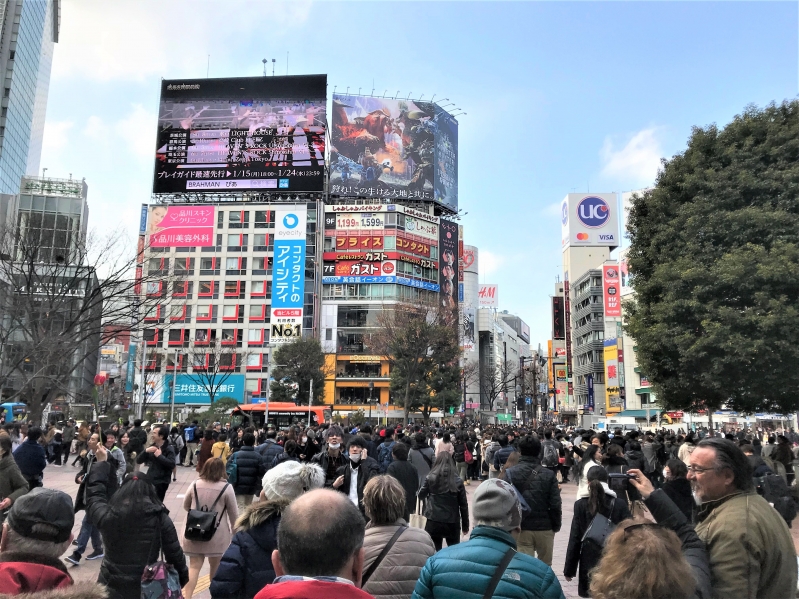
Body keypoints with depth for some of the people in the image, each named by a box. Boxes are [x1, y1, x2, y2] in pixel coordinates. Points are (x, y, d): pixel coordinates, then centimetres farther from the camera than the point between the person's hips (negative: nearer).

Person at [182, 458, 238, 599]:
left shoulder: (195, 485, 0)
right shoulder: (226, 487, -10)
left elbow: (186, 506, 14)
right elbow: (234, 513, -4)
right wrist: (234, 531, 10)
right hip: (217, 534, -2)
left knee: (194, 566, 7)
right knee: (215, 566, 16)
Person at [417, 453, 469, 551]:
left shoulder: (430, 478, -4)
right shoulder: (457, 480, -2)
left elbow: (421, 496, 9)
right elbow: (463, 505, 1)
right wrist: (465, 525, 10)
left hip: (433, 522, 0)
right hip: (452, 523, 1)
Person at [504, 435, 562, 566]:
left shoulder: (510, 473, -6)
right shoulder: (549, 475, -6)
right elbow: (555, 505, -8)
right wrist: (556, 526, 8)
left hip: (520, 529, -1)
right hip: (544, 528, 1)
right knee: (545, 567, 21)